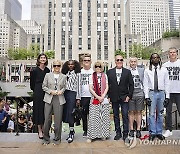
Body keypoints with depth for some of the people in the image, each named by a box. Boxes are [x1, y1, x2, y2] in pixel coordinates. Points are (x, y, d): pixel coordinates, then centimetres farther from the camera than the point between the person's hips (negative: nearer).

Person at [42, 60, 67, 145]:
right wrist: (51, 91, -9)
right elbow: (44, 86, 6)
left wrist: (61, 91, -7)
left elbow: (64, 87, 13)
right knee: (47, 119, 2)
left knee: (58, 120, 2)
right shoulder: (48, 75, 6)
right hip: (49, 99, 0)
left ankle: (57, 139, 18)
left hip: (59, 99, 0)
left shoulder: (63, 76, 8)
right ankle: (46, 138, 19)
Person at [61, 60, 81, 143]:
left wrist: (78, 97, -6)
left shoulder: (77, 74, 2)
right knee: (65, 113, 4)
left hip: (72, 93, -5)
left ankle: (71, 132, 0)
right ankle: (72, 130, 18)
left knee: (70, 113, -9)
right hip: (65, 93, 5)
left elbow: (78, 85, -2)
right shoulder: (66, 74, 17)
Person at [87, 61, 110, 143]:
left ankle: (103, 134, 12)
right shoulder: (91, 76, 6)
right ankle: (91, 136, 2)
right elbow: (90, 89, 1)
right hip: (94, 99, -1)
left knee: (104, 117, 3)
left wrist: (103, 96, -8)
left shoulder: (105, 76, 11)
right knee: (93, 118, -4)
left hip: (104, 99, 2)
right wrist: (98, 97, -8)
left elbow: (107, 87, 5)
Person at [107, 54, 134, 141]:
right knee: (116, 116, 9)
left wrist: (129, 96, -5)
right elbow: (107, 85, 5)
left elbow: (131, 85, 3)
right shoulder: (110, 72, 5)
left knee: (125, 115, -1)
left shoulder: (127, 72, 3)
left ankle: (125, 133, 10)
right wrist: (108, 96, 0)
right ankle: (118, 133, 20)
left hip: (124, 98, -1)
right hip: (114, 98, 1)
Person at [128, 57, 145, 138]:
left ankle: (138, 130, 13)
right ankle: (131, 129, 14)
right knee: (131, 112, 5)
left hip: (140, 93, 1)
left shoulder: (142, 70, 9)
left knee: (139, 112, 6)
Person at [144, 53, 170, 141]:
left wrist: (167, 96, 0)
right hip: (152, 93, -1)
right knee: (152, 114, -1)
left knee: (160, 114, 9)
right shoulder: (147, 71, 2)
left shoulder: (164, 70, 5)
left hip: (161, 93, 2)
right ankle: (152, 133, 9)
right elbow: (145, 84, 1)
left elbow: (167, 83, 6)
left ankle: (159, 132, 19)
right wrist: (146, 96, -5)